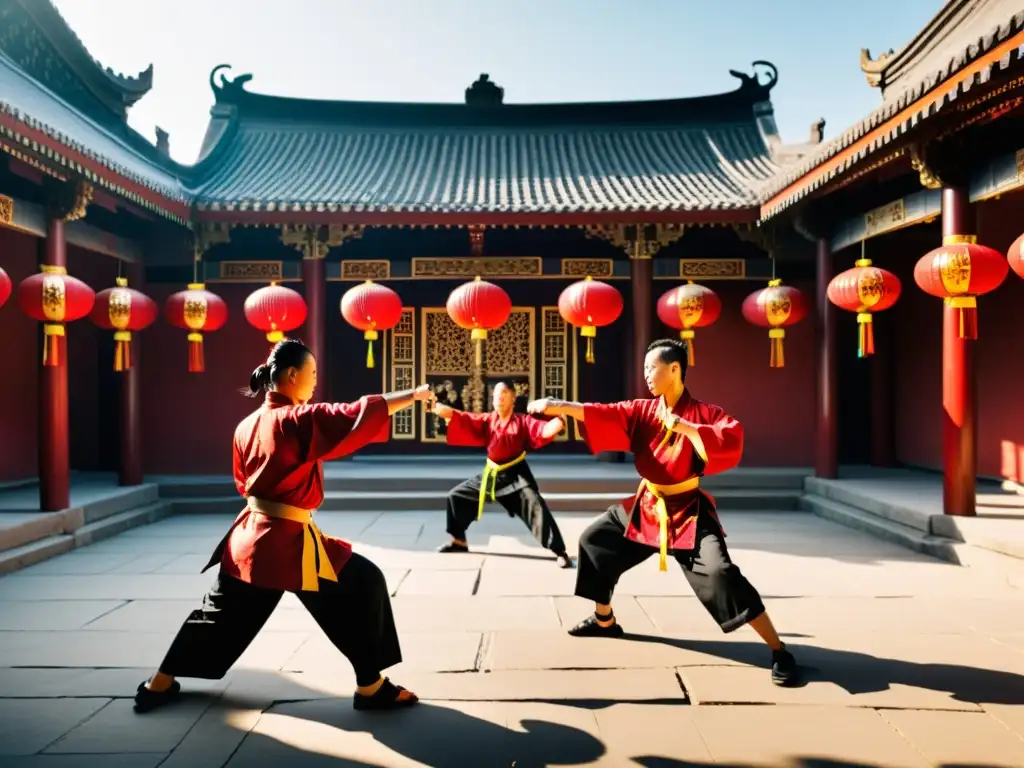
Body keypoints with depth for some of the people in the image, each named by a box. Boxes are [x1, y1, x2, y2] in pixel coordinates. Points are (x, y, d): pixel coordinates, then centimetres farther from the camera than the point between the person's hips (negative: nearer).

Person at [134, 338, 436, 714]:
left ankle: (159, 684, 34)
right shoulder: (302, 420, -16)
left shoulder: (247, 425, 7)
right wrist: (414, 395, -12)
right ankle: (371, 687, 4)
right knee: (364, 585, 1)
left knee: (221, 613, 23)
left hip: (250, 535, 8)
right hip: (288, 543, -8)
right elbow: (362, 413, -19)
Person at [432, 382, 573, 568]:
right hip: (491, 475, 5)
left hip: (516, 476, -5)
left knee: (537, 508, -24)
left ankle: (560, 552, -16)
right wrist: (439, 408, -17)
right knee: (456, 496, 10)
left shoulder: (523, 421, -8)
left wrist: (558, 423, -46)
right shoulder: (487, 420, 4)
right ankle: (459, 541, 29)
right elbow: (464, 420, -4)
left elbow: (543, 430, -23)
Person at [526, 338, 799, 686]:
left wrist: (682, 426, -28)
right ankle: (604, 621, 33)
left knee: (720, 573, -25)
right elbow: (605, 415, -8)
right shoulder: (643, 411, 1)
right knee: (594, 540, 13)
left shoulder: (706, 413, -13)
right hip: (647, 507, 6)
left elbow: (730, 445, -29)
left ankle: (778, 650, -10)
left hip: (689, 511, -6)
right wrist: (559, 406, -20)